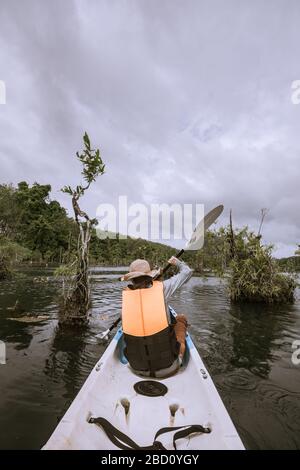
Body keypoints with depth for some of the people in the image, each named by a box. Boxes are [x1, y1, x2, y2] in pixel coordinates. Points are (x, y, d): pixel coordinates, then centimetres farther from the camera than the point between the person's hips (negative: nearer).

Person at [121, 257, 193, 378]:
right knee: (181, 318, 20)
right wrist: (177, 262, 19)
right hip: (169, 367, -2)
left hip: (137, 369, 2)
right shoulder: (161, 288, -16)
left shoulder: (125, 294, -11)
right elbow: (187, 271, -1)